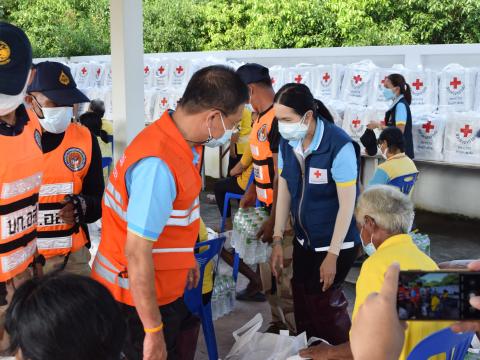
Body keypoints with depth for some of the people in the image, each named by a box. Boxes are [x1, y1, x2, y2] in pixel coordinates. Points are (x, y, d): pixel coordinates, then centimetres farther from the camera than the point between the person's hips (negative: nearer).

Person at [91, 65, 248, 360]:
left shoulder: (177, 140, -2)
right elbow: (137, 252, -29)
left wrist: (186, 257, 23)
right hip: (139, 297, -9)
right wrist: (153, 331, -23)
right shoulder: (159, 164, -31)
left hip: (163, 287, 9)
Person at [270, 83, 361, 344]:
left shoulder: (339, 146, -25)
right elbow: (284, 191, 2)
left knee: (322, 303, -1)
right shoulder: (286, 142, -6)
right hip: (303, 240, 6)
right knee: (302, 302, 12)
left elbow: (347, 205, -20)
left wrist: (332, 255, -17)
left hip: (336, 242, -6)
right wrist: (277, 240, 0)